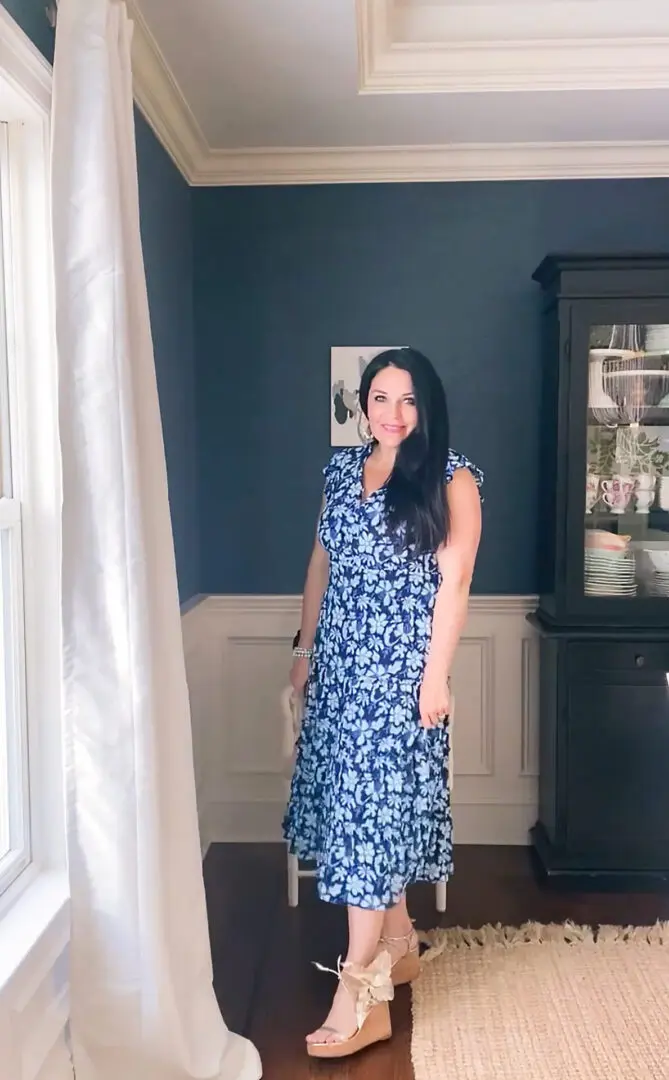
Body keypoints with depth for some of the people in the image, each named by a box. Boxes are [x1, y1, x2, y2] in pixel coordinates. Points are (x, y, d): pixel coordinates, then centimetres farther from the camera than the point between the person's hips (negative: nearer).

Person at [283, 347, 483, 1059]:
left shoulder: (451, 478, -6)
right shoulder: (342, 469, 10)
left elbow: (453, 581, -10)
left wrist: (436, 675, -13)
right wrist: (305, 647, 14)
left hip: (400, 665, -6)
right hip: (340, 660, 6)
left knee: (373, 805, -6)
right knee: (358, 802, 12)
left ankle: (360, 991, 3)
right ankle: (398, 945, 31)